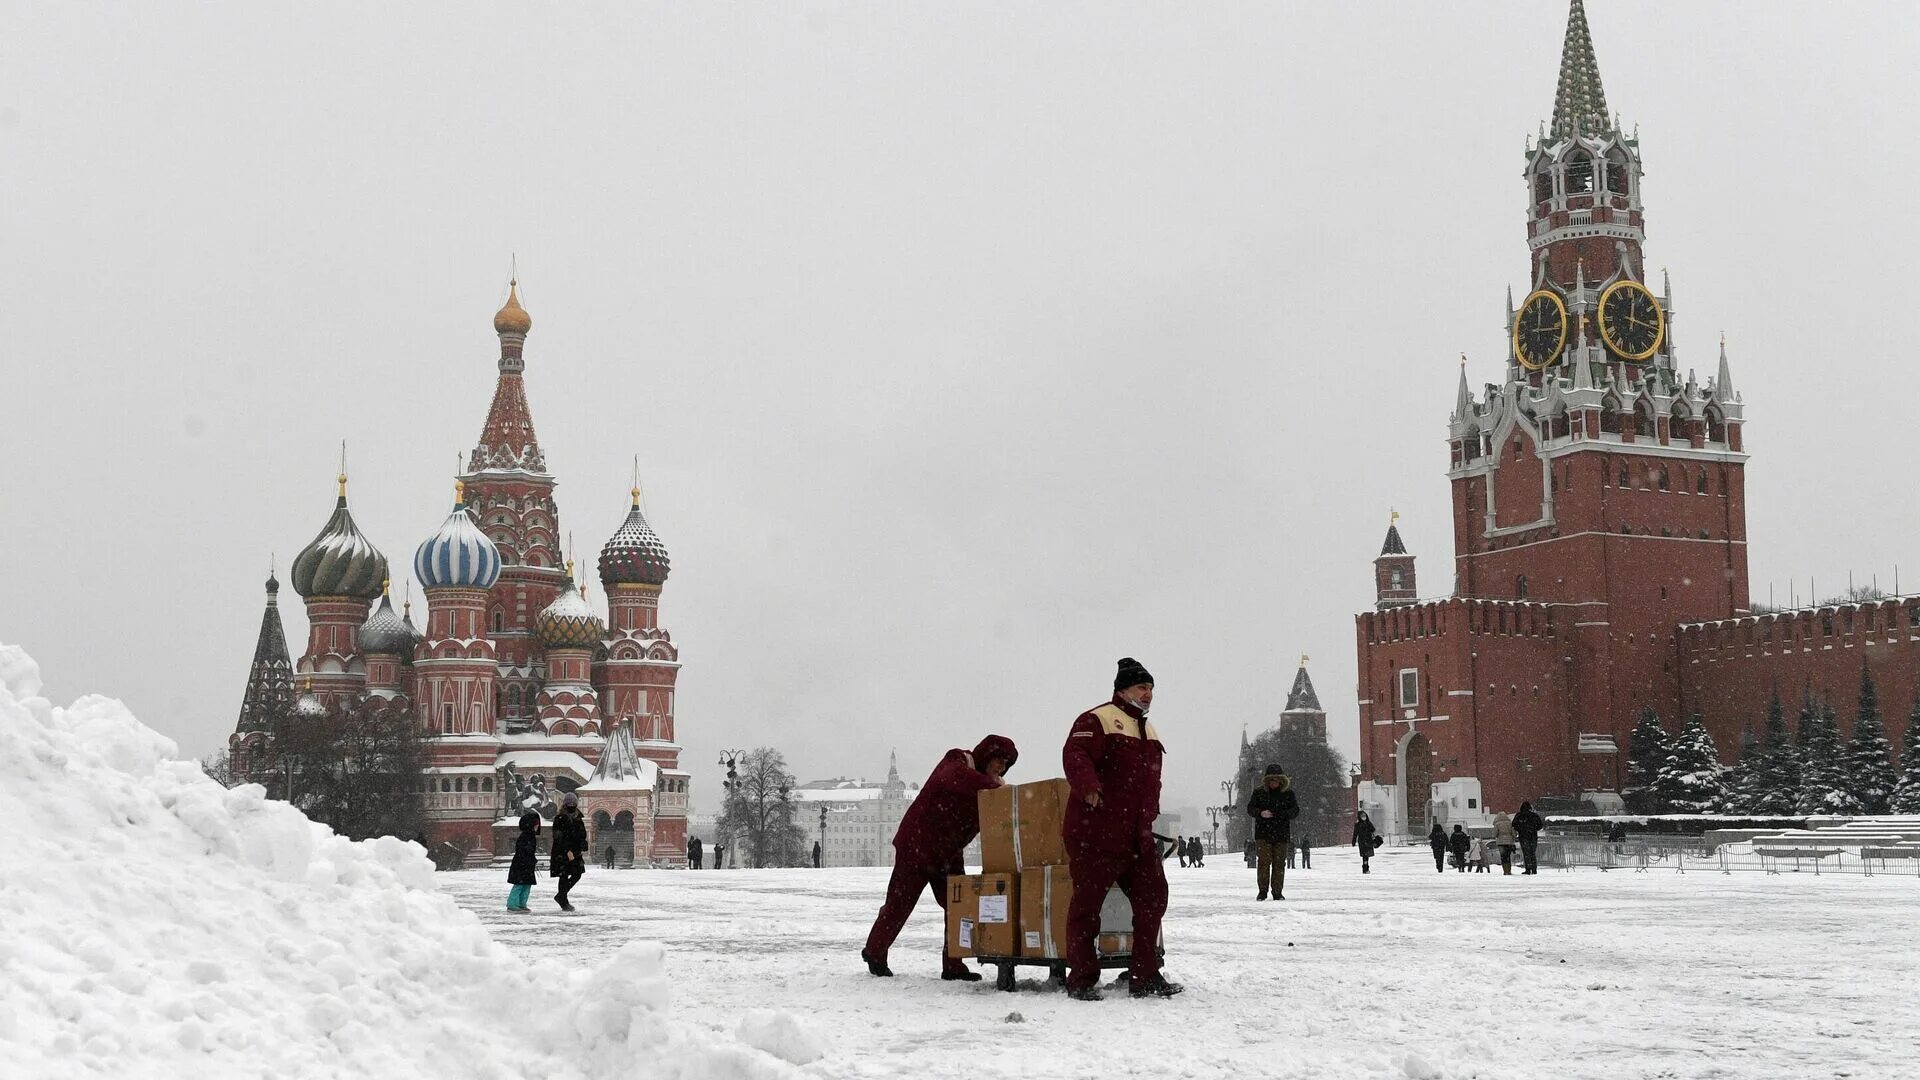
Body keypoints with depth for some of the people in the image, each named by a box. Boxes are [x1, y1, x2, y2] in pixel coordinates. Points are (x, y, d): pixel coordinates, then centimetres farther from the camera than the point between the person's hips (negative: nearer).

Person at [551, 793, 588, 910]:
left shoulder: (578, 819, 11)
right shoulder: (559, 819, -10)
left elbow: (582, 835, 18)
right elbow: (559, 838, -17)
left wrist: (583, 849, 6)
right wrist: (567, 851, -24)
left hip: (575, 852, 7)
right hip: (561, 853, -7)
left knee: (577, 874, 5)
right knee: (564, 876, -4)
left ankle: (560, 896, 19)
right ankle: (564, 903, 3)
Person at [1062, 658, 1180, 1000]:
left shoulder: (1148, 731, 23)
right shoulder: (1096, 720, -5)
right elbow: (1074, 754, -22)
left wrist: (1149, 821, 23)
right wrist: (1087, 786, -39)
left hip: (1138, 838, 8)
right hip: (1096, 835, -8)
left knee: (1152, 898, 6)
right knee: (1087, 904, -2)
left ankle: (1145, 976, 13)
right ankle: (1082, 979, 4)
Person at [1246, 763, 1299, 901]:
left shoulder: (1288, 793, 5)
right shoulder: (1259, 792, 4)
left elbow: (1295, 811, 3)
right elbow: (1250, 809, 5)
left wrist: (1283, 814, -18)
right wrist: (1260, 813, -16)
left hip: (1281, 834, 1)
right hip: (1263, 833, -1)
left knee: (1279, 863, 1)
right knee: (1264, 861, -9)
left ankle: (1278, 892, 9)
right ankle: (1262, 891, -1)